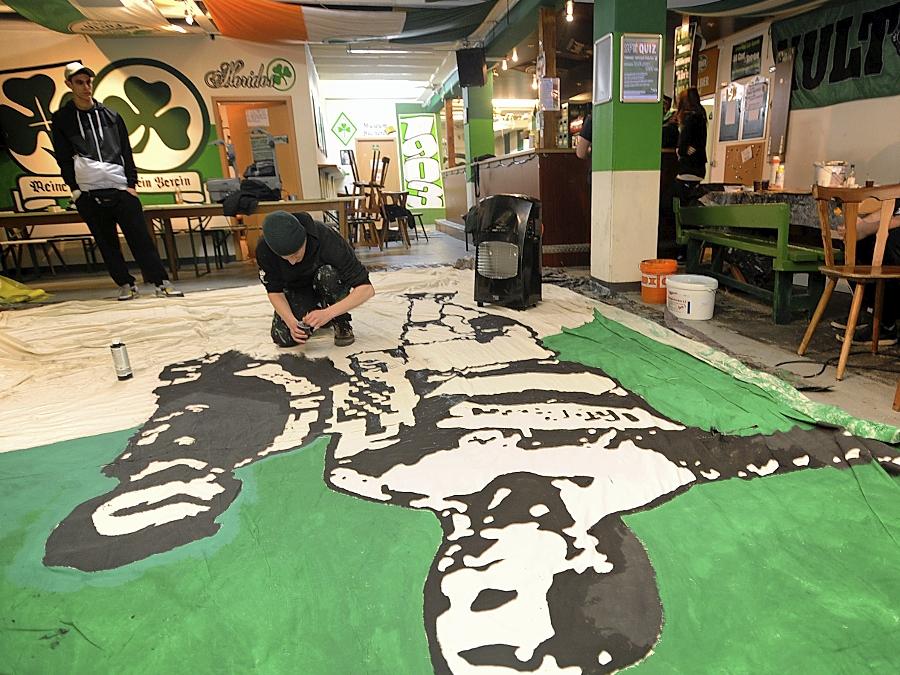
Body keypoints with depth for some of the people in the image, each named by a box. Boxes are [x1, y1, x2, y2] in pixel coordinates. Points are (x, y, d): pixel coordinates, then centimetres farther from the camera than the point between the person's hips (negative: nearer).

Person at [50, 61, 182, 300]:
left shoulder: (111, 116, 14)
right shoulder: (61, 119, 9)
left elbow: (126, 153, 11)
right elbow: (63, 159, 6)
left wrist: (131, 183, 2)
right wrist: (76, 190, -2)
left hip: (121, 188, 0)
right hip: (88, 194, 0)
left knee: (140, 238, -7)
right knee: (107, 243, 3)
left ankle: (161, 283, -7)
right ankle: (126, 285, 11)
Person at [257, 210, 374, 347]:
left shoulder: (326, 239, -35)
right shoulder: (264, 250, -27)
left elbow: (367, 289, -36)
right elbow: (275, 292, -14)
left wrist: (327, 313, -44)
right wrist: (291, 321, -33)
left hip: (327, 284, -2)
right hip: (297, 289, 2)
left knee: (327, 274, -37)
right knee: (284, 338, -21)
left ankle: (341, 322, -12)